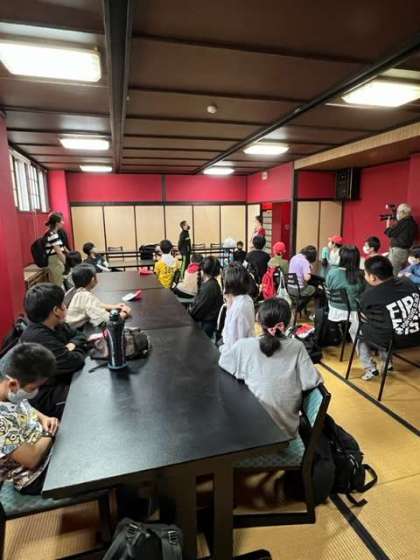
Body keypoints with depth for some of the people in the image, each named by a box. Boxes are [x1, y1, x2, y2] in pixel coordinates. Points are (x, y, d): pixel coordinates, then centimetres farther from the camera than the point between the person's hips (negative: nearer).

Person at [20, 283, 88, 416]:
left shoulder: (54, 325, -1)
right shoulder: (39, 339, -30)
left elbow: (78, 335, 11)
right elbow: (74, 362, -29)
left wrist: (72, 345, -11)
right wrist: (79, 351, -7)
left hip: (61, 379, 9)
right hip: (47, 397, -9)